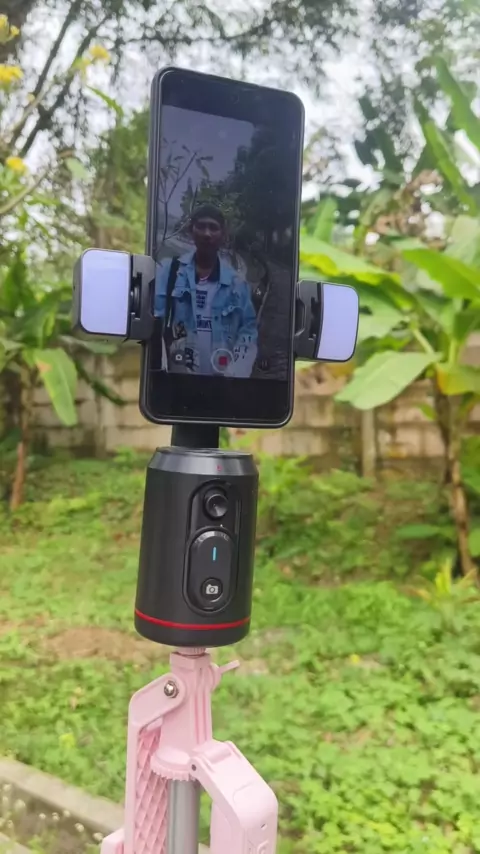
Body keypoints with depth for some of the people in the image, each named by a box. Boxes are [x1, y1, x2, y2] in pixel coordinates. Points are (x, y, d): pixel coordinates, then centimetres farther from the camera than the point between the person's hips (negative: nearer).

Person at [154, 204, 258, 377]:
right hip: (175, 376, -1)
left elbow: (248, 330, 4)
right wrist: (162, 369, -15)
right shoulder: (167, 271, 3)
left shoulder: (236, 282, 5)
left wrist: (235, 375, -10)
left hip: (221, 379, 1)